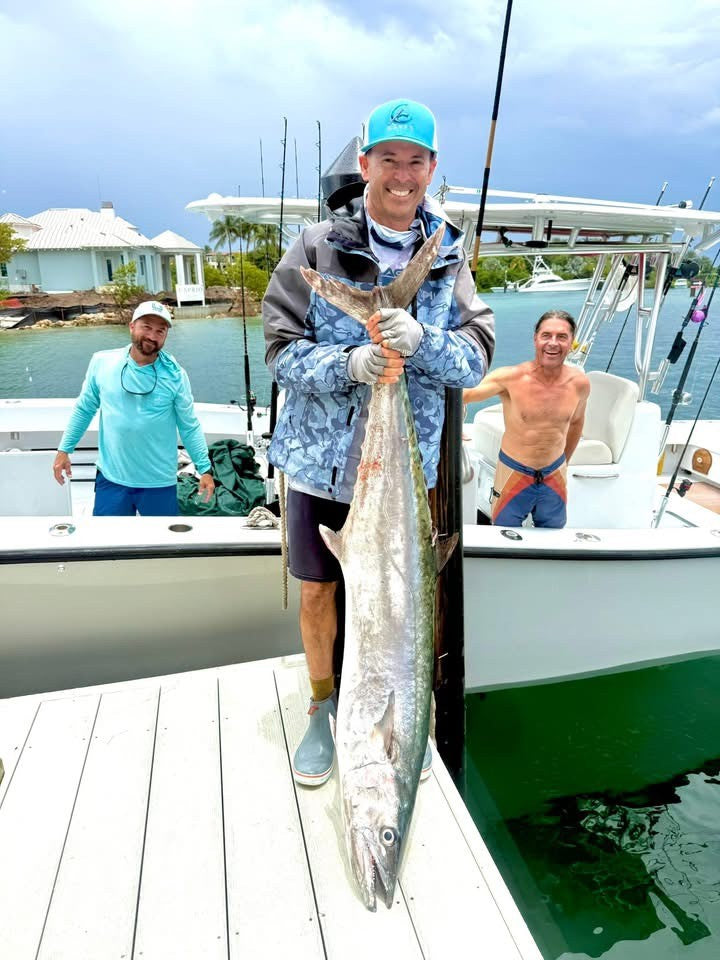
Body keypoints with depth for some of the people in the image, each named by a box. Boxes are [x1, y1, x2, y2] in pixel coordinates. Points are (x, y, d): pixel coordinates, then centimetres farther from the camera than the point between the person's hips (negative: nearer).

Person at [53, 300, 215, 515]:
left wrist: (205, 468, -6)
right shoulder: (101, 362, -4)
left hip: (159, 483, -1)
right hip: (111, 478, 2)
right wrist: (64, 450, 9)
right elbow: (84, 409, 8)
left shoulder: (174, 375, -9)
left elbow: (189, 427, -3)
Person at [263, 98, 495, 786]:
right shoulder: (317, 246, -5)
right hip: (320, 458, -1)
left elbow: (475, 360, -4)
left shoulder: (449, 259, 2)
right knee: (317, 593, 12)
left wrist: (421, 340, -25)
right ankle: (324, 706, 39)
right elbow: (281, 348, -7)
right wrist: (348, 365, -26)